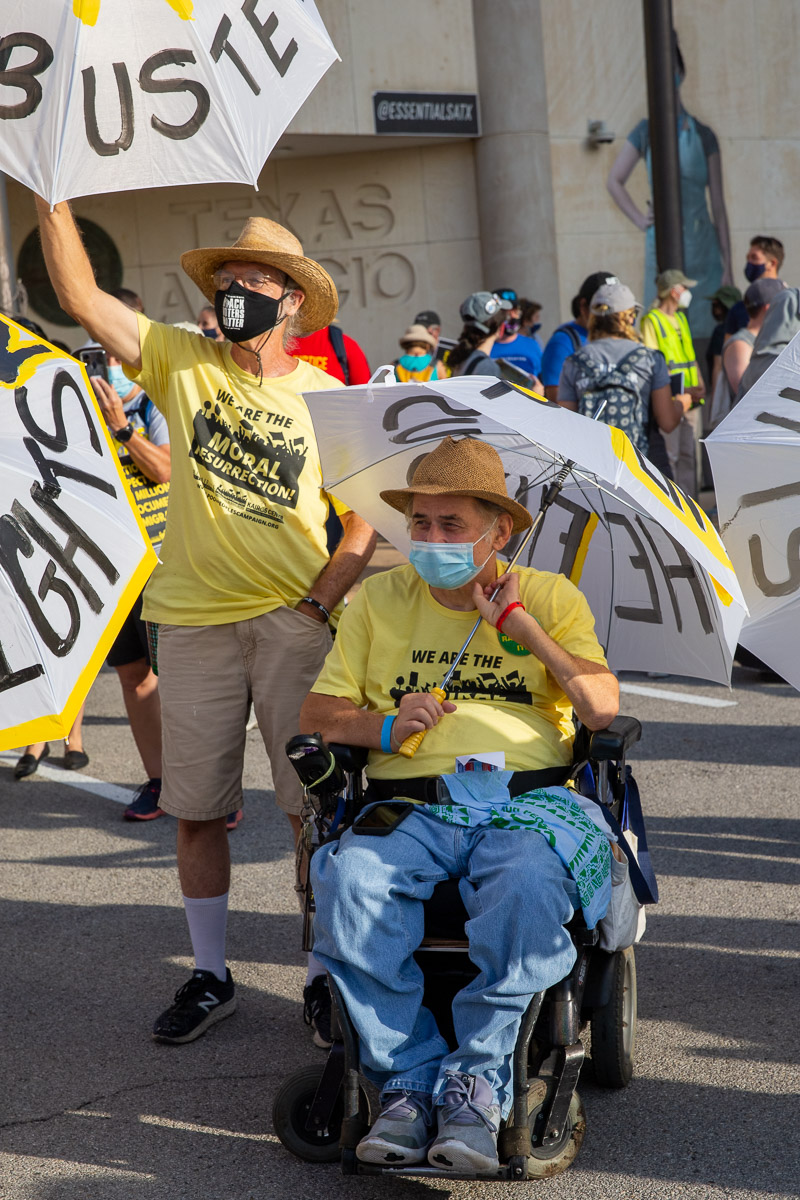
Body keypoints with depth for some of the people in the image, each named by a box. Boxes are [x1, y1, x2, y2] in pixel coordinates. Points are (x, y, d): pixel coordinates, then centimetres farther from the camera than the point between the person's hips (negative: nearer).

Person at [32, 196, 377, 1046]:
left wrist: (323, 596, -9)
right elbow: (80, 296, -4)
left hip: (294, 621, -1)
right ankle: (210, 976, 22)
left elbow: (368, 515, 4)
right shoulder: (180, 360, 4)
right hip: (194, 620, 2)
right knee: (195, 809, 8)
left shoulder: (328, 396, 2)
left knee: (312, 803, -1)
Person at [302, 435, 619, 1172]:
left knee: (529, 887, -37)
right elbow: (318, 714, 16)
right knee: (349, 883, -32)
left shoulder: (551, 597, 15)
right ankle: (409, 1081, -24)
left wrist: (521, 626, -3)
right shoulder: (379, 599, 20)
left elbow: (603, 708, 0)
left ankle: (477, 1082, -26)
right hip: (410, 804, 2)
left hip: (527, 800, -1)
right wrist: (388, 727, -4)